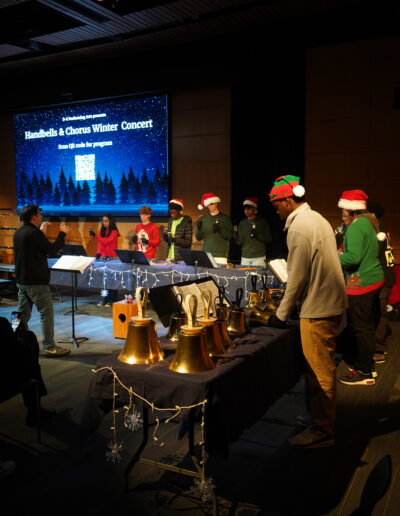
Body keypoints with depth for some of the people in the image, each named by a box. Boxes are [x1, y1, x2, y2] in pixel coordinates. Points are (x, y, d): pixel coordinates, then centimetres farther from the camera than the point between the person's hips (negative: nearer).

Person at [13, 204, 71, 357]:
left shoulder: (18, 233, 9)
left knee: (23, 314, 13)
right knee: (47, 313, -2)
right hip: (36, 282, -9)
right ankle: (50, 347, 1)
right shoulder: (34, 233, -18)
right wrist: (63, 234, -2)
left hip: (21, 280, 9)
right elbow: (52, 249, -13)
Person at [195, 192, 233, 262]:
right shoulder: (204, 218, 12)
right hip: (206, 254, 2)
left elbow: (230, 235, -1)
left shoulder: (225, 218, 4)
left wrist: (220, 230, -16)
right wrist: (198, 228, -6)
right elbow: (198, 238, 13)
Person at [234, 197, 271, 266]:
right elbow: (240, 242, 6)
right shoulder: (242, 223, 9)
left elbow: (269, 239, 1)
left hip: (259, 257, -2)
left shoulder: (262, 222, 2)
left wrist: (257, 235, -14)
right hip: (245, 257, 2)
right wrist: (236, 236, -13)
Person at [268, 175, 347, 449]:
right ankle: (319, 416, 34)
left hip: (318, 308, -10)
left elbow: (298, 277, -17)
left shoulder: (299, 227, -18)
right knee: (322, 369, 20)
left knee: (320, 372, 2)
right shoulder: (316, 218, 12)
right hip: (331, 303, 10)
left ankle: (322, 431, 14)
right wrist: (288, 301, 19)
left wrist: (281, 314, -7)